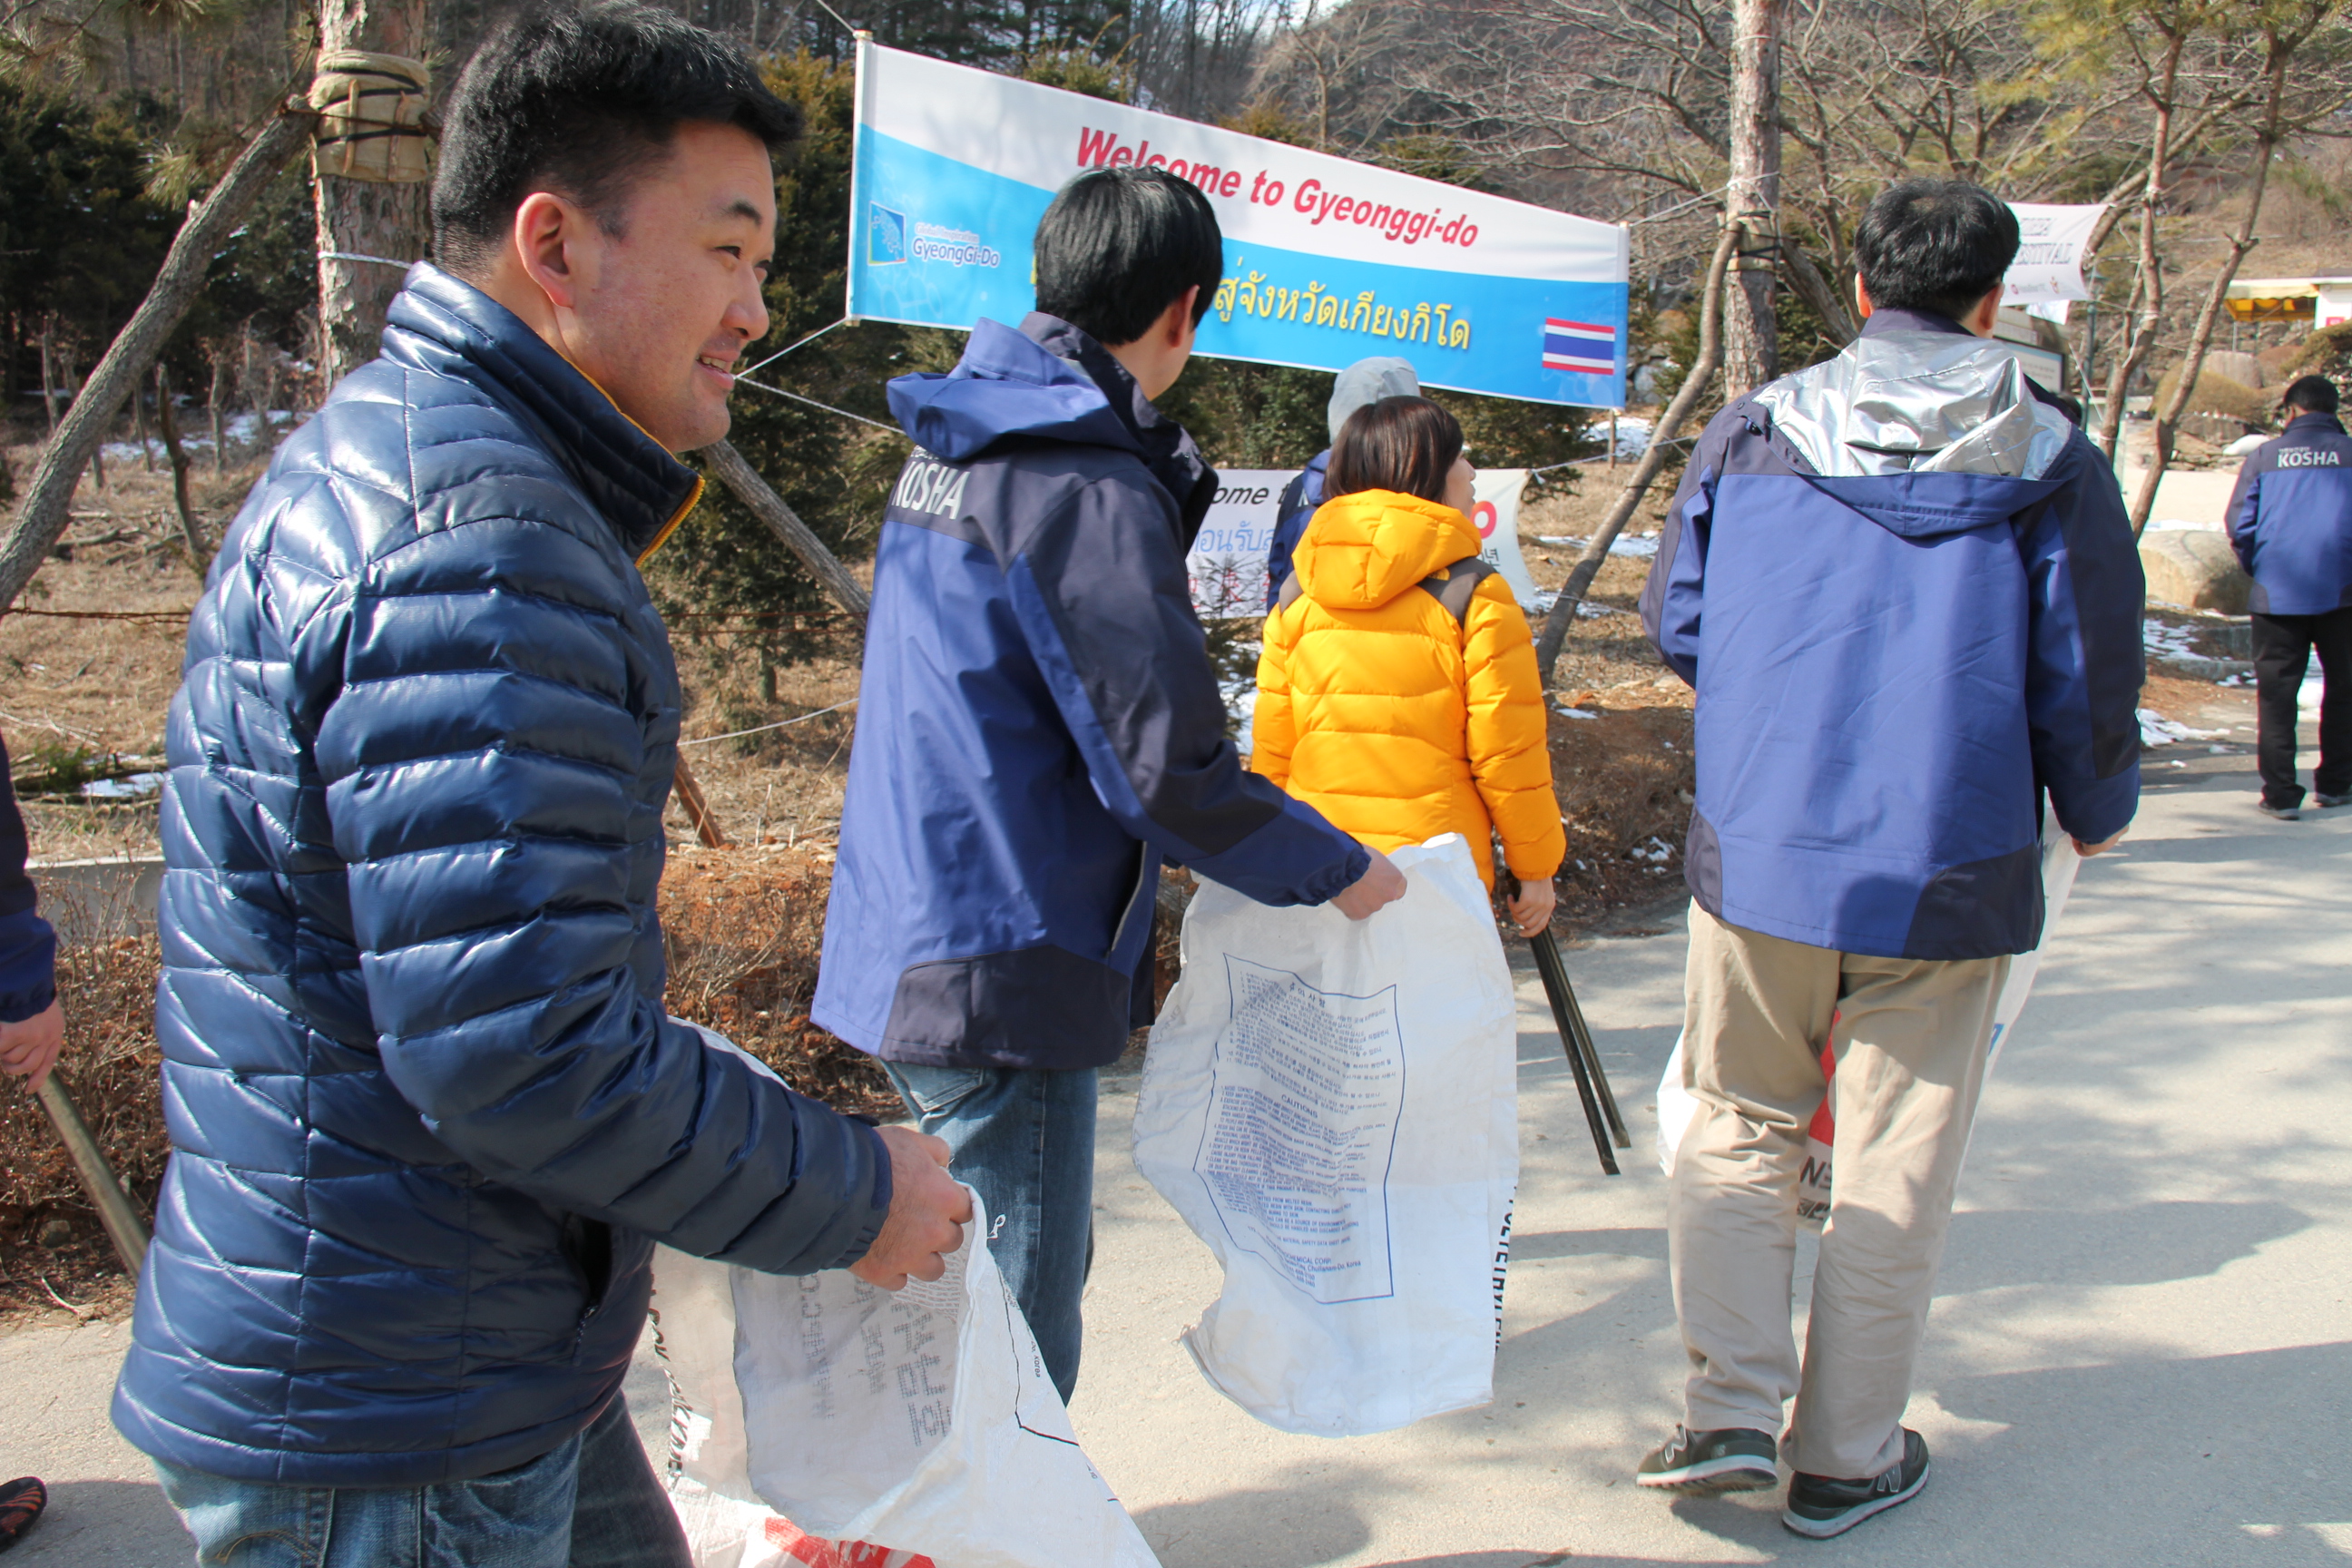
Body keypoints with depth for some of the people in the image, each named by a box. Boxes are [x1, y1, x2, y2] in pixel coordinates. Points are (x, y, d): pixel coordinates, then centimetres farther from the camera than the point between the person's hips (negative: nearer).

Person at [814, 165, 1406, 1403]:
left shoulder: (956, 453, 12)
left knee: (996, 1292, 24)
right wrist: (1339, 870, -6)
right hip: (999, 975, -10)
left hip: (909, 950, 10)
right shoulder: (1089, 486, -19)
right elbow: (1167, 766, -21)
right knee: (1019, 1339, 3)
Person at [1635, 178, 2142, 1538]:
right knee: (1897, 1168, 9)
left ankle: (1730, 1409, 7)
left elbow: (1675, 619, 6)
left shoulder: (1756, 431, 1)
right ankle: (1844, 1459, 20)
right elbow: (2091, 665, 1)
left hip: (1757, 848, 1)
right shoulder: (2049, 455, -1)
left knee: (1739, 1122, 17)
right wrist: (2097, 810, 20)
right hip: (1953, 866, -1)